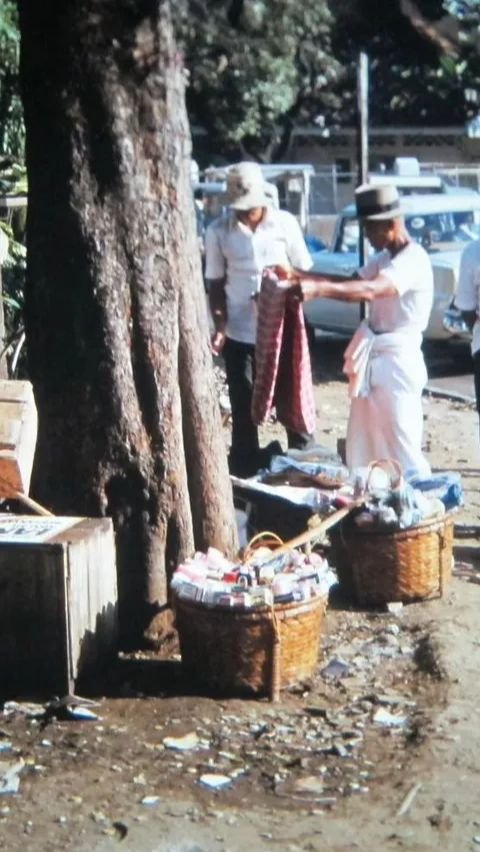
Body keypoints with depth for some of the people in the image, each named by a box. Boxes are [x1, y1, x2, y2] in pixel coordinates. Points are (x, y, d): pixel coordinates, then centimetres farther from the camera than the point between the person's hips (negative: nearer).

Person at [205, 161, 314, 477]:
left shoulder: (286, 223, -4)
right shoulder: (218, 231, -3)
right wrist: (220, 326, -7)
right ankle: (245, 470, 20)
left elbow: (304, 272, 3)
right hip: (239, 332, 1)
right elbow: (216, 283, 3)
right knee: (243, 407, 8)